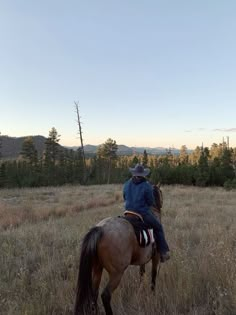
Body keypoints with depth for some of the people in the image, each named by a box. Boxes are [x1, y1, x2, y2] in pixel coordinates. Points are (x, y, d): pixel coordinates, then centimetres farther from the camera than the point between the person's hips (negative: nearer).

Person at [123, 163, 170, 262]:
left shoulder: (126, 184, 2)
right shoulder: (147, 186, -14)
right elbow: (151, 202, -7)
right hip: (144, 214, -4)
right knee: (158, 228, 16)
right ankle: (163, 252, 17)